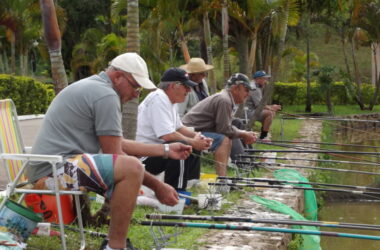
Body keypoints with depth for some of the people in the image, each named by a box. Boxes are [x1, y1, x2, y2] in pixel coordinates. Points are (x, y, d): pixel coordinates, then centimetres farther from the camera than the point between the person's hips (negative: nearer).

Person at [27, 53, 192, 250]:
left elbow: (118, 145, 24)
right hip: (57, 169, -11)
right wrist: (157, 186, -7)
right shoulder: (106, 95, -11)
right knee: (131, 168, -29)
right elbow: (115, 155, -13)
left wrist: (166, 150, 21)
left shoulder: (92, 87, 21)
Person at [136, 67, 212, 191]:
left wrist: (199, 137, 6)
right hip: (144, 157, -11)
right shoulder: (158, 99, -18)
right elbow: (168, 135, -27)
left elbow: (179, 127, 23)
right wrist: (194, 142, -14)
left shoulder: (167, 99, 15)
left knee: (194, 150, 18)